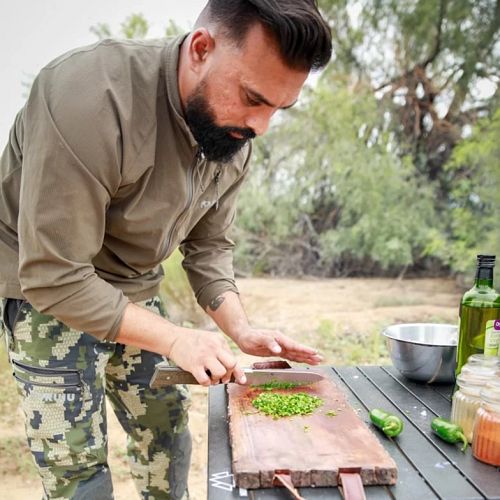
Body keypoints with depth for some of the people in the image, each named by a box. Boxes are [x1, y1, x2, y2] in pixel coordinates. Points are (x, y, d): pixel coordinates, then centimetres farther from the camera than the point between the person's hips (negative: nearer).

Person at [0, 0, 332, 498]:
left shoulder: (234, 138, -9)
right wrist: (174, 339, -28)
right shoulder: (91, 97, -32)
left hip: (134, 292, 6)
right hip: (47, 292, -5)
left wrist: (240, 329, -12)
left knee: (167, 433, 12)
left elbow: (208, 245, 1)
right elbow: (54, 277, -29)